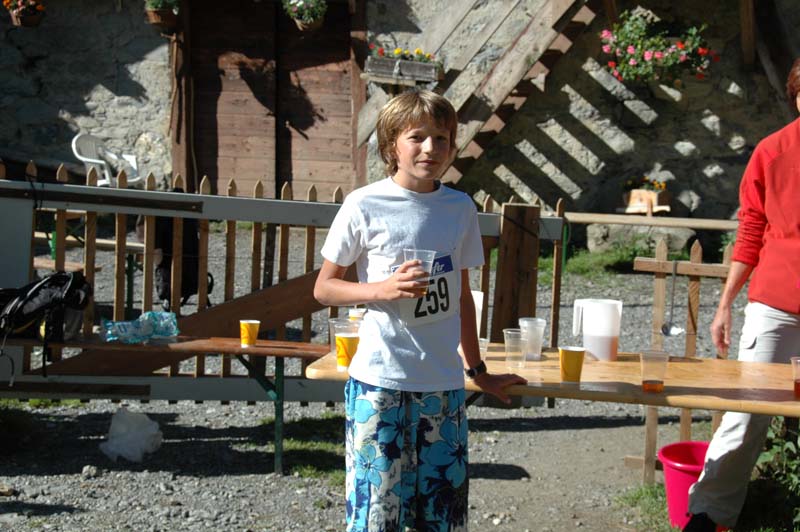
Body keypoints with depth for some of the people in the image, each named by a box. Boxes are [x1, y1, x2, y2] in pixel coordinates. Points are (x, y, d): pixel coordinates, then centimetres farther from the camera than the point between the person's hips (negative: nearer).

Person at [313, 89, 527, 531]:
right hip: (380, 380, -4)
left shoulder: (460, 208, 7)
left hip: (444, 382, 4)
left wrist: (478, 371, 21)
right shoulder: (364, 206, -5)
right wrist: (383, 288, -18)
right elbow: (323, 288, -1)